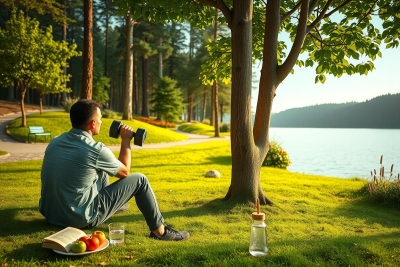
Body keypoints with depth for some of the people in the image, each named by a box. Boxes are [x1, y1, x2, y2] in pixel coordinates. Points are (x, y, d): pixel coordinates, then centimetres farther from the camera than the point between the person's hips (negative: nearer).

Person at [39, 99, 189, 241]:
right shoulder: (95, 150, -21)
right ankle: (159, 231, 14)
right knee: (140, 180, 0)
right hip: (80, 219, -7)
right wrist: (126, 140, 7)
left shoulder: (55, 142, -1)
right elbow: (125, 172, -2)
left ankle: (113, 204, 49)